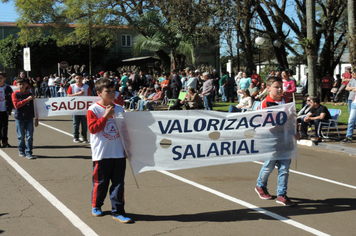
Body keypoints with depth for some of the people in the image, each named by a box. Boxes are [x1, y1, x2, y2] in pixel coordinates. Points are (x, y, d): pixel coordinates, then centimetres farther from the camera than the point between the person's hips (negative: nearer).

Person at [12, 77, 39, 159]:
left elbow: (34, 107, 10)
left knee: (30, 136, -3)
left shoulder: (30, 94, 6)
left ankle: (28, 152, 2)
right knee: (21, 136, 6)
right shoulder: (15, 94, -1)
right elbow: (16, 105, -14)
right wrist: (27, 99, -20)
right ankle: (21, 150, 25)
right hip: (19, 118, -2)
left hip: (29, 118, 2)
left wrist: (36, 118, 10)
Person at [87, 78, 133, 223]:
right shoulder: (93, 110, -4)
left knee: (119, 183, 2)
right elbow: (93, 128, -13)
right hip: (101, 154, -3)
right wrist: (106, 116, -16)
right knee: (101, 182, 7)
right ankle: (96, 206, 30)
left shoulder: (119, 109, 9)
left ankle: (118, 212, 8)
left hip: (119, 153, 3)